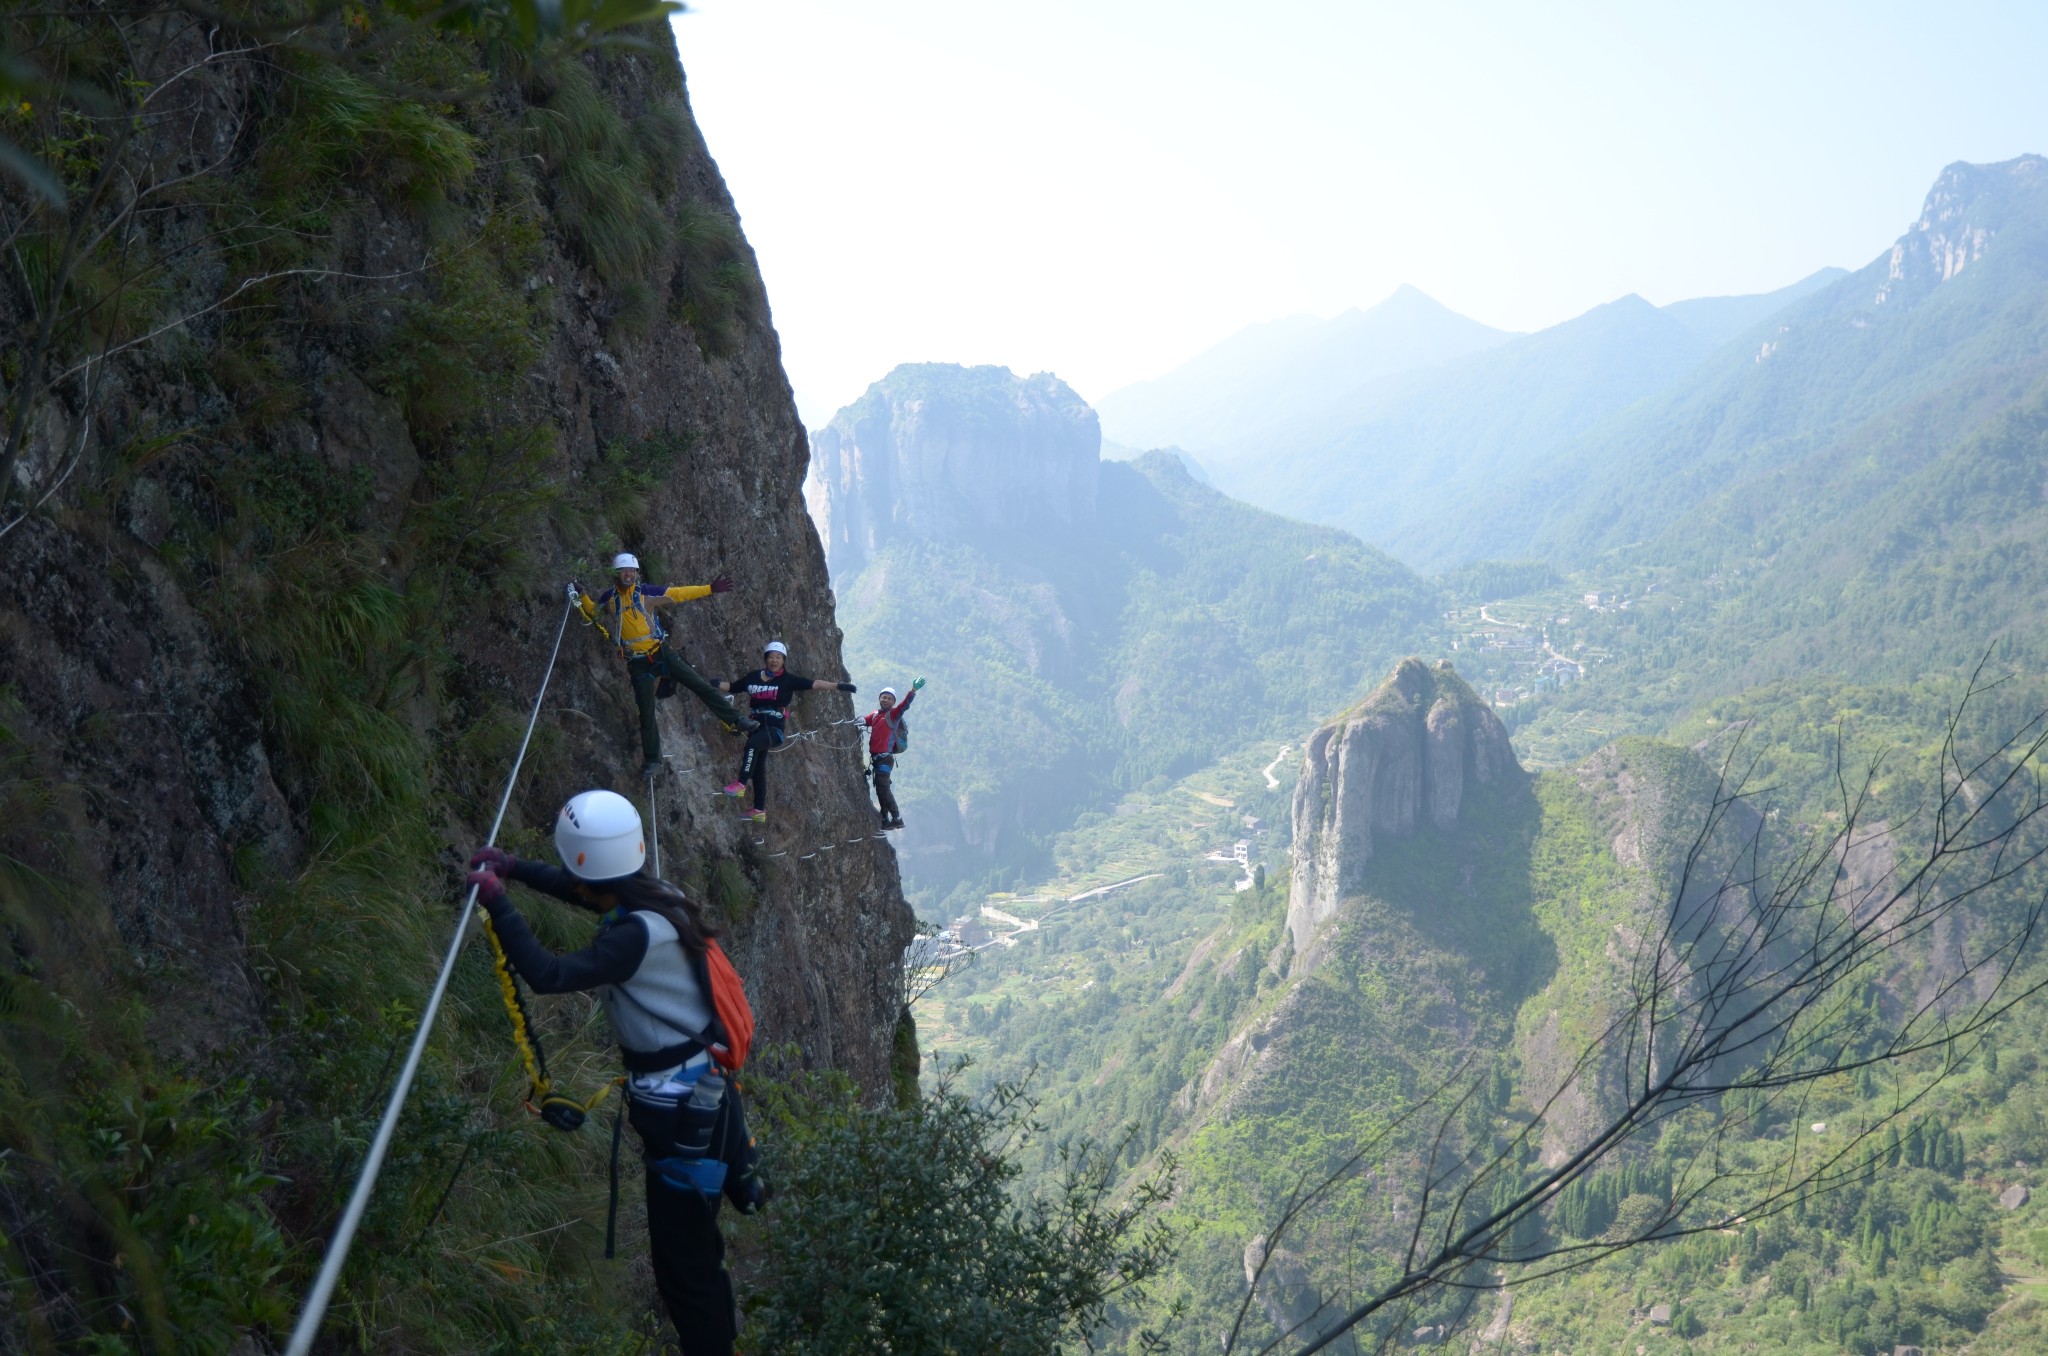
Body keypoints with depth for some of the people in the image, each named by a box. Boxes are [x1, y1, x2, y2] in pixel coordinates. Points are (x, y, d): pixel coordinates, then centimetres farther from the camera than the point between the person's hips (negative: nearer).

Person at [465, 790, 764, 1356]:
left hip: (681, 1112, -10)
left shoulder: (637, 935, -28)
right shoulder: (652, 894, -2)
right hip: (709, 1091, 10)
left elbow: (548, 974, -34)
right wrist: (513, 867, 11)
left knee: (682, 1263, 3)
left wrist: (496, 901, -25)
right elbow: (583, 890, 17)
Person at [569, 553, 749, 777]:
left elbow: (679, 593, 1)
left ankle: (735, 721, 4)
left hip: (661, 652, 0)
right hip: (637, 662, 0)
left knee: (700, 685, -4)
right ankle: (652, 760, 15)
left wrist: (709, 589, -1)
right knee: (646, 713, 3)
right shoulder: (608, 598, 1)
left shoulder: (645, 591, -2)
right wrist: (581, 595, 2)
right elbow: (591, 610, 20)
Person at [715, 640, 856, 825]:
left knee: (752, 743, -34)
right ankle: (760, 810, 15)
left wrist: (839, 686, -13)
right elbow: (730, 687, 17)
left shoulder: (788, 680, 0)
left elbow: (814, 683, -6)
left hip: (775, 727, -5)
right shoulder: (753, 677, 11)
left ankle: (741, 784, -33)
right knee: (758, 767, 7)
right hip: (757, 725, 5)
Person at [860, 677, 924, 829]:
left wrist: (913, 691, -34)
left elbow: (905, 705, -17)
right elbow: (864, 720, 5)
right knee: (880, 789, 12)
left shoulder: (893, 714, -2)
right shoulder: (875, 714, 16)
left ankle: (897, 818, -13)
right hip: (876, 758, 7)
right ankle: (885, 820, 20)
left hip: (885, 757, -7)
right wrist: (860, 721, -20)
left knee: (883, 788, -15)